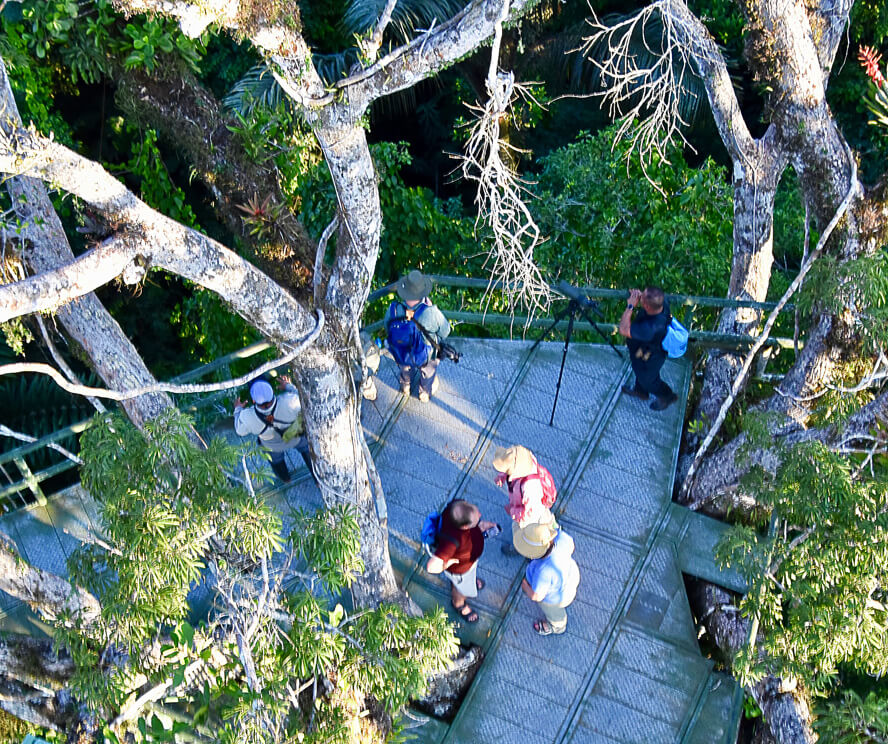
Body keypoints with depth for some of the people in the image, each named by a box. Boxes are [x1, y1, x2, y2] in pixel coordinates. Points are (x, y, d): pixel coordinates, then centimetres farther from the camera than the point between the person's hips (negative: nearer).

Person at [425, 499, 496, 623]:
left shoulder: (458, 505, -35)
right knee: (463, 589, 29)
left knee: (472, 573, 39)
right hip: (460, 567, -5)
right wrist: (447, 564, -33)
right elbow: (432, 567, -53)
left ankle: (471, 579, 73)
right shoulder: (451, 540, -51)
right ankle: (458, 604, 63)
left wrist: (481, 525, -18)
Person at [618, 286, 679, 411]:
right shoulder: (662, 302, -30)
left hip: (648, 359, -7)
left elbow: (623, 330, -41)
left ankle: (667, 397, 56)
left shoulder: (651, 328, -51)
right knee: (640, 372, 36)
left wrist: (630, 306, -39)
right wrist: (638, 294, -26)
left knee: (647, 379, 27)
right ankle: (640, 391, 66)